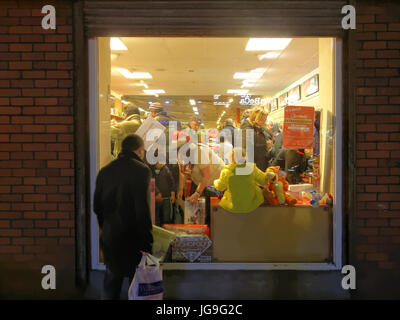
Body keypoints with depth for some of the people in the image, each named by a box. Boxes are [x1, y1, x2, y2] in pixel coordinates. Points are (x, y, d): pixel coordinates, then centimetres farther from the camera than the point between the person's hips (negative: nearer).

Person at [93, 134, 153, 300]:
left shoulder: (105, 171, 4)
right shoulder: (142, 170, -15)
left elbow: (97, 206, 10)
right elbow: (143, 211, -20)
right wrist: (147, 244, -14)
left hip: (109, 238, 6)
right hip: (132, 240, -6)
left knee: (111, 285, 20)